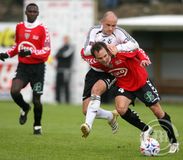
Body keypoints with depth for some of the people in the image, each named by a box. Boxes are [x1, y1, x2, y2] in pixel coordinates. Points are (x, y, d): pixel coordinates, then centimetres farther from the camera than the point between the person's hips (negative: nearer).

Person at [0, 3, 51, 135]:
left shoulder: (42, 29, -9)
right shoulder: (19, 27, 8)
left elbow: (46, 51, -13)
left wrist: (30, 52, -26)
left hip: (37, 67, -3)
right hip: (22, 67, 3)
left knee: (36, 99, -1)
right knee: (14, 91, -19)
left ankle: (37, 126, 23)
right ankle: (25, 108, 14)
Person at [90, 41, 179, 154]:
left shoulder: (120, 53, -32)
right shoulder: (98, 64, -19)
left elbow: (138, 51, -17)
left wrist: (144, 59, -35)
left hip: (141, 82, -3)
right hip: (124, 86, 3)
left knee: (158, 111, 0)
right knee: (121, 109, -23)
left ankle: (173, 142, 18)